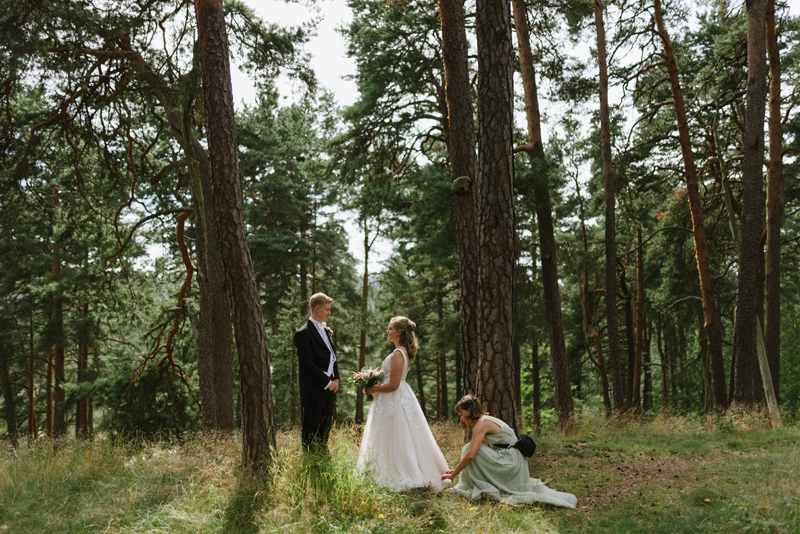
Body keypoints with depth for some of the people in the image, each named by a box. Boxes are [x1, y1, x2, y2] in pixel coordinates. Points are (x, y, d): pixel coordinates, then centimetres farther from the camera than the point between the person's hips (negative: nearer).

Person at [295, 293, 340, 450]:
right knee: (311, 431, 1)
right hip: (314, 390, -8)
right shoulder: (304, 333, -12)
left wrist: (336, 379, 5)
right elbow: (308, 365, -17)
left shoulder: (326, 330, 15)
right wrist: (327, 383, -13)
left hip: (329, 387, 8)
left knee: (325, 430, 14)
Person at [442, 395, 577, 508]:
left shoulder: (482, 423, -15)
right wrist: (456, 470, 18)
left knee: (469, 448, -16)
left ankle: (481, 488, -7)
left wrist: (453, 475, -12)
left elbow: (470, 455, -24)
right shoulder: (487, 420, 14)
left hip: (511, 464, -10)